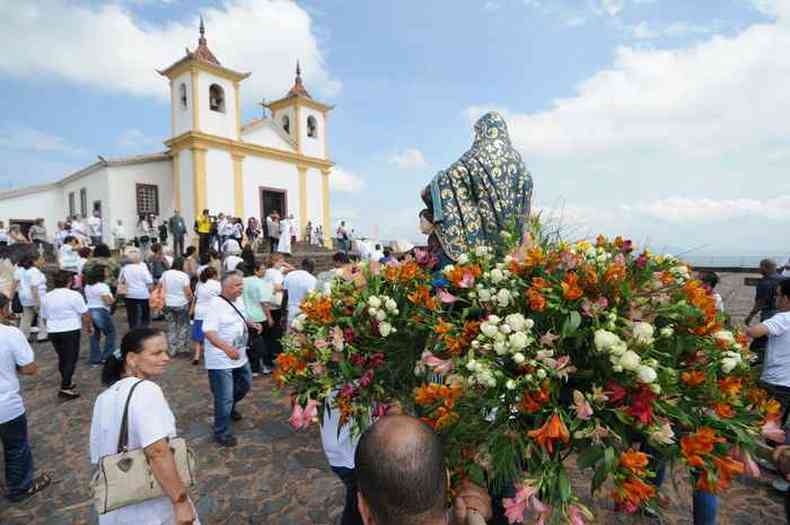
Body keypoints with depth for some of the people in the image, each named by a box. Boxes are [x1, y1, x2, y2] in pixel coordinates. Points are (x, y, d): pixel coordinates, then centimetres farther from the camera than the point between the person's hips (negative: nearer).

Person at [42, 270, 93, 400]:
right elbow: (85, 314, -11)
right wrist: (89, 327, 4)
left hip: (53, 332, 7)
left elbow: (45, 316, 14)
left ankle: (67, 383, 32)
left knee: (62, 358, 19)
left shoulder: (47, 297, 8)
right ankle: (65, 388, -3)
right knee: (71, 359, 0)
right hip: (70, 331, -6)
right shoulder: (74, 295, -12)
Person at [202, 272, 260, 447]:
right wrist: (226, 348, -40)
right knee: (224, 398, 3)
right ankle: (222, 433, 22)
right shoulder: (216, 304, -22)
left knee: (245, 385, 25)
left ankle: (230, 407, 52)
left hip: (240, 357, 8)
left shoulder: (239, 300, 4)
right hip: (221, 360, -8)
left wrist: (251, 323, 0)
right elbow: (209, 331, -28)